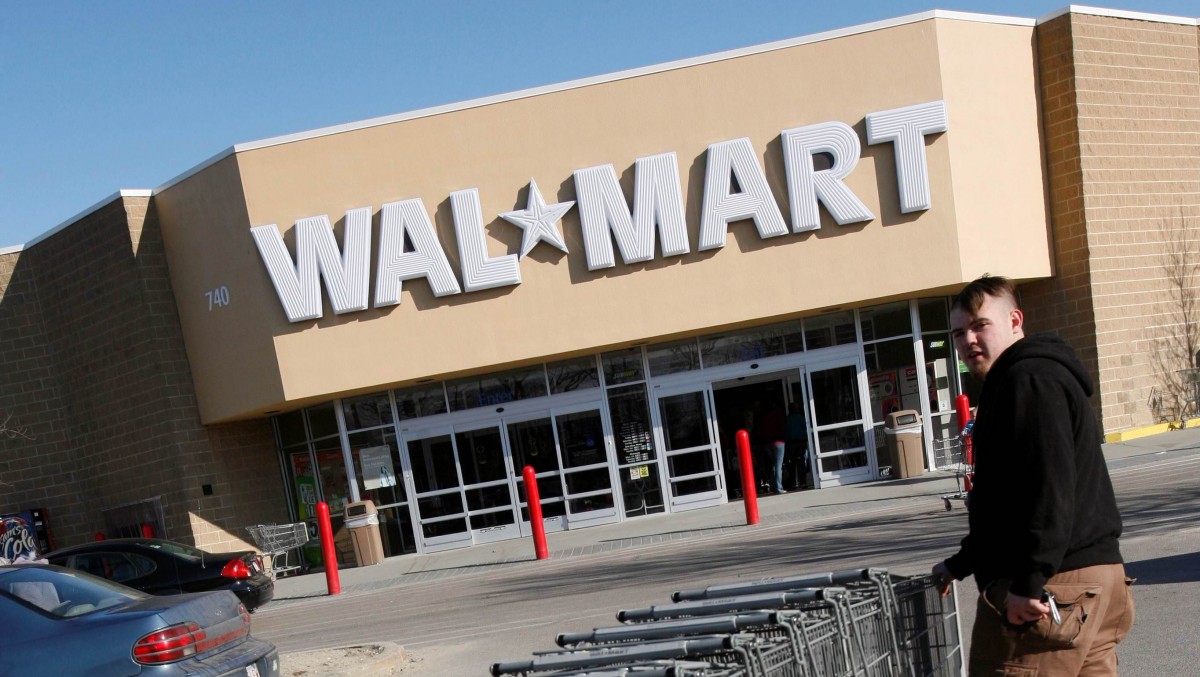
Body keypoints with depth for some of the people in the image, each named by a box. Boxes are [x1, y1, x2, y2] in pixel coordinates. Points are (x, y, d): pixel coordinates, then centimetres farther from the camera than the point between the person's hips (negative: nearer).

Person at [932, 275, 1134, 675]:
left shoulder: (1029, 379, -11)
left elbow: (1049, 488, -22)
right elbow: (1007, 499, 28)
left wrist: (1028, 581, -25)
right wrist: (962, 564, 32)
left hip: (1052, 585, -11)